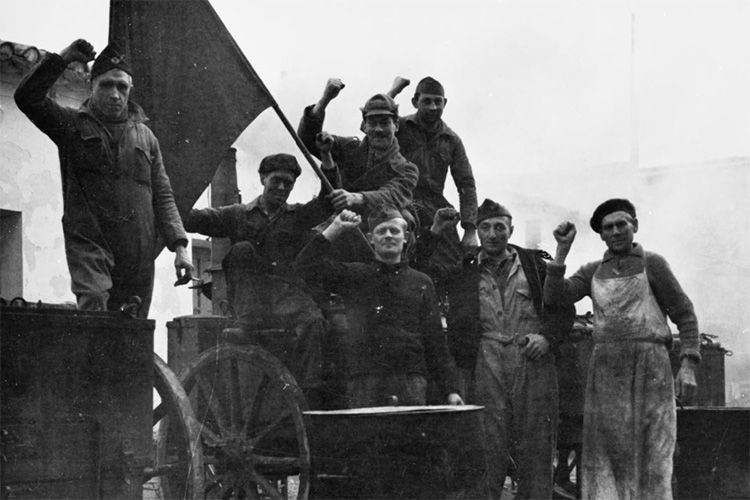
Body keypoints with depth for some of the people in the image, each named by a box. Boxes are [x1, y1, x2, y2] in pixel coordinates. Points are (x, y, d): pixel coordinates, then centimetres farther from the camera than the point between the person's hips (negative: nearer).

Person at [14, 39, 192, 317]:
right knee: (93, 305, -26)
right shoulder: (73, 126, 9)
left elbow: (162, 197, 14)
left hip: (138, 256, 3)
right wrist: (62, 59, -9)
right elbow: (27, 97, -5)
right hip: (88, 244, -3)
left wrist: (179, 246, 3)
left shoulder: (145, 136, 17)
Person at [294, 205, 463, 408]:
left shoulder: (421, 283, 16)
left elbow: (435, 341, 13)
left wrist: (450, 389, 7)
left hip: (412, 382, 1)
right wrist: (335, 229, -1)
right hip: (365, 382, -1)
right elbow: (306, 265, 2)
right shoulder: (355, 276, 12)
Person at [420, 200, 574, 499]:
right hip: (483, 364, 0)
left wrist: (546, 336, -2)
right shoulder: (461, 268, 13)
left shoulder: (535, 264, 14)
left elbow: (564, 308, 15)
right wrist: (435, 233, 3)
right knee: (487, 450, -4)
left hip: (531, 360, 1)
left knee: (535, 450, 0)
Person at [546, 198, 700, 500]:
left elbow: (684, 315, 3)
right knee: (605, 451, -1)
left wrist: (689, 366, -8)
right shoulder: (592, 272, 16)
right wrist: (562, 249, -3)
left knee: (651, 450, -4)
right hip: (605, 370, 4)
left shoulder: (652, 264, 6)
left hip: (648, 365, -3)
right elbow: (555, 296, 3)